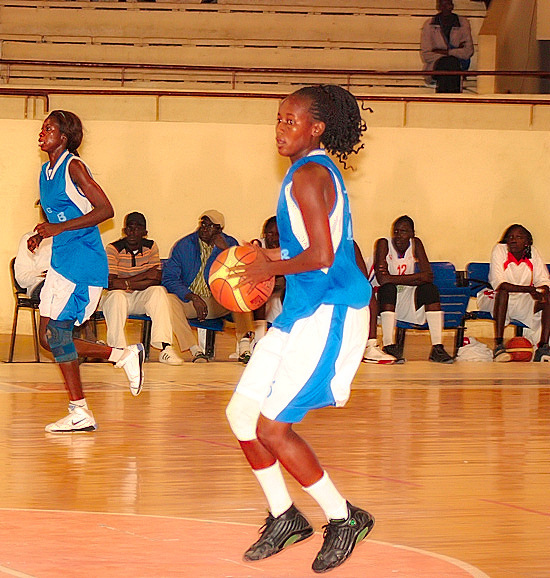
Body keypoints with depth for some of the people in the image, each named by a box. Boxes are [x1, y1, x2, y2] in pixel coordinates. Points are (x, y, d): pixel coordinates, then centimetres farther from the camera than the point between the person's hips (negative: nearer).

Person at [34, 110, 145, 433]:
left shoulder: (73, 167, -11)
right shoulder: (47, 172, 15)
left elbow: (105, 210, -17)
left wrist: (59, 228, -22)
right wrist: (42, 234, 6)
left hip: (83, 260, -9)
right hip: (62, 259, 9)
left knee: (55, 330, -13)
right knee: (50, 337, 6)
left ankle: (80, 413, -8)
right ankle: (124, 356, 16)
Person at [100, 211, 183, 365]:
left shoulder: (151, 247, 4)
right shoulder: (114, 249, -8)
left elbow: (157, 279, -6)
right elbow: (110, 283, -19)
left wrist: (127, 284, -18)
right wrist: (144, 276, -17)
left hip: (142, 298, 3)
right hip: (119, 298, -3)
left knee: (159, 291, -28)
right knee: (117, 296, -36)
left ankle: (165, 348, -38)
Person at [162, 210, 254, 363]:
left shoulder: (230, 244, 3)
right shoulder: (183, 245, 1)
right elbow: (169, 279, -7)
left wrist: (225, 249, -19)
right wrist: (193, 297, -20)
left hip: (218, 303, 1)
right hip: (188, 302, -1)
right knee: (169, 299, -32)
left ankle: (244, 348, -40)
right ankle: (195, 350, -37)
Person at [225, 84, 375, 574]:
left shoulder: (310, 175, -16)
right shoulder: (317, 171, 16)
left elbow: (322, 257, -23)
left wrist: (271, 268, -10)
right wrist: (275, 254, 17)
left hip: (329, 313, -10)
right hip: (304, 312, 10)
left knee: (272, 427, -10)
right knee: (241, 413, 9)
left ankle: (344, 518, 4)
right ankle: (284, 517, 21)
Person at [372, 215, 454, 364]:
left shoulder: (415, 244, 0)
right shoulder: (384, 244, -9)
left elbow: (428, 277, -12)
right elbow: (382, 279, -24)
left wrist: (392, 278, -22)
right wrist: (417, 277, -25)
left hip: (408, 298, 3)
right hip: (387, 300, -3)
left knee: (430, 288, -22)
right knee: (389, 288, -34)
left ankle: (437, 347, -28)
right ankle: (389, 345, -40)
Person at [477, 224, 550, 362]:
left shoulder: (532, 253, 2)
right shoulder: (499, 250, -12)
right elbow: (498, 283, -23)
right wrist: (529, 289, -33)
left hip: (523, 301, 4)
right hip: (496, 300, -4)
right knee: (503, 291, -38)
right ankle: (499, 346, -41)